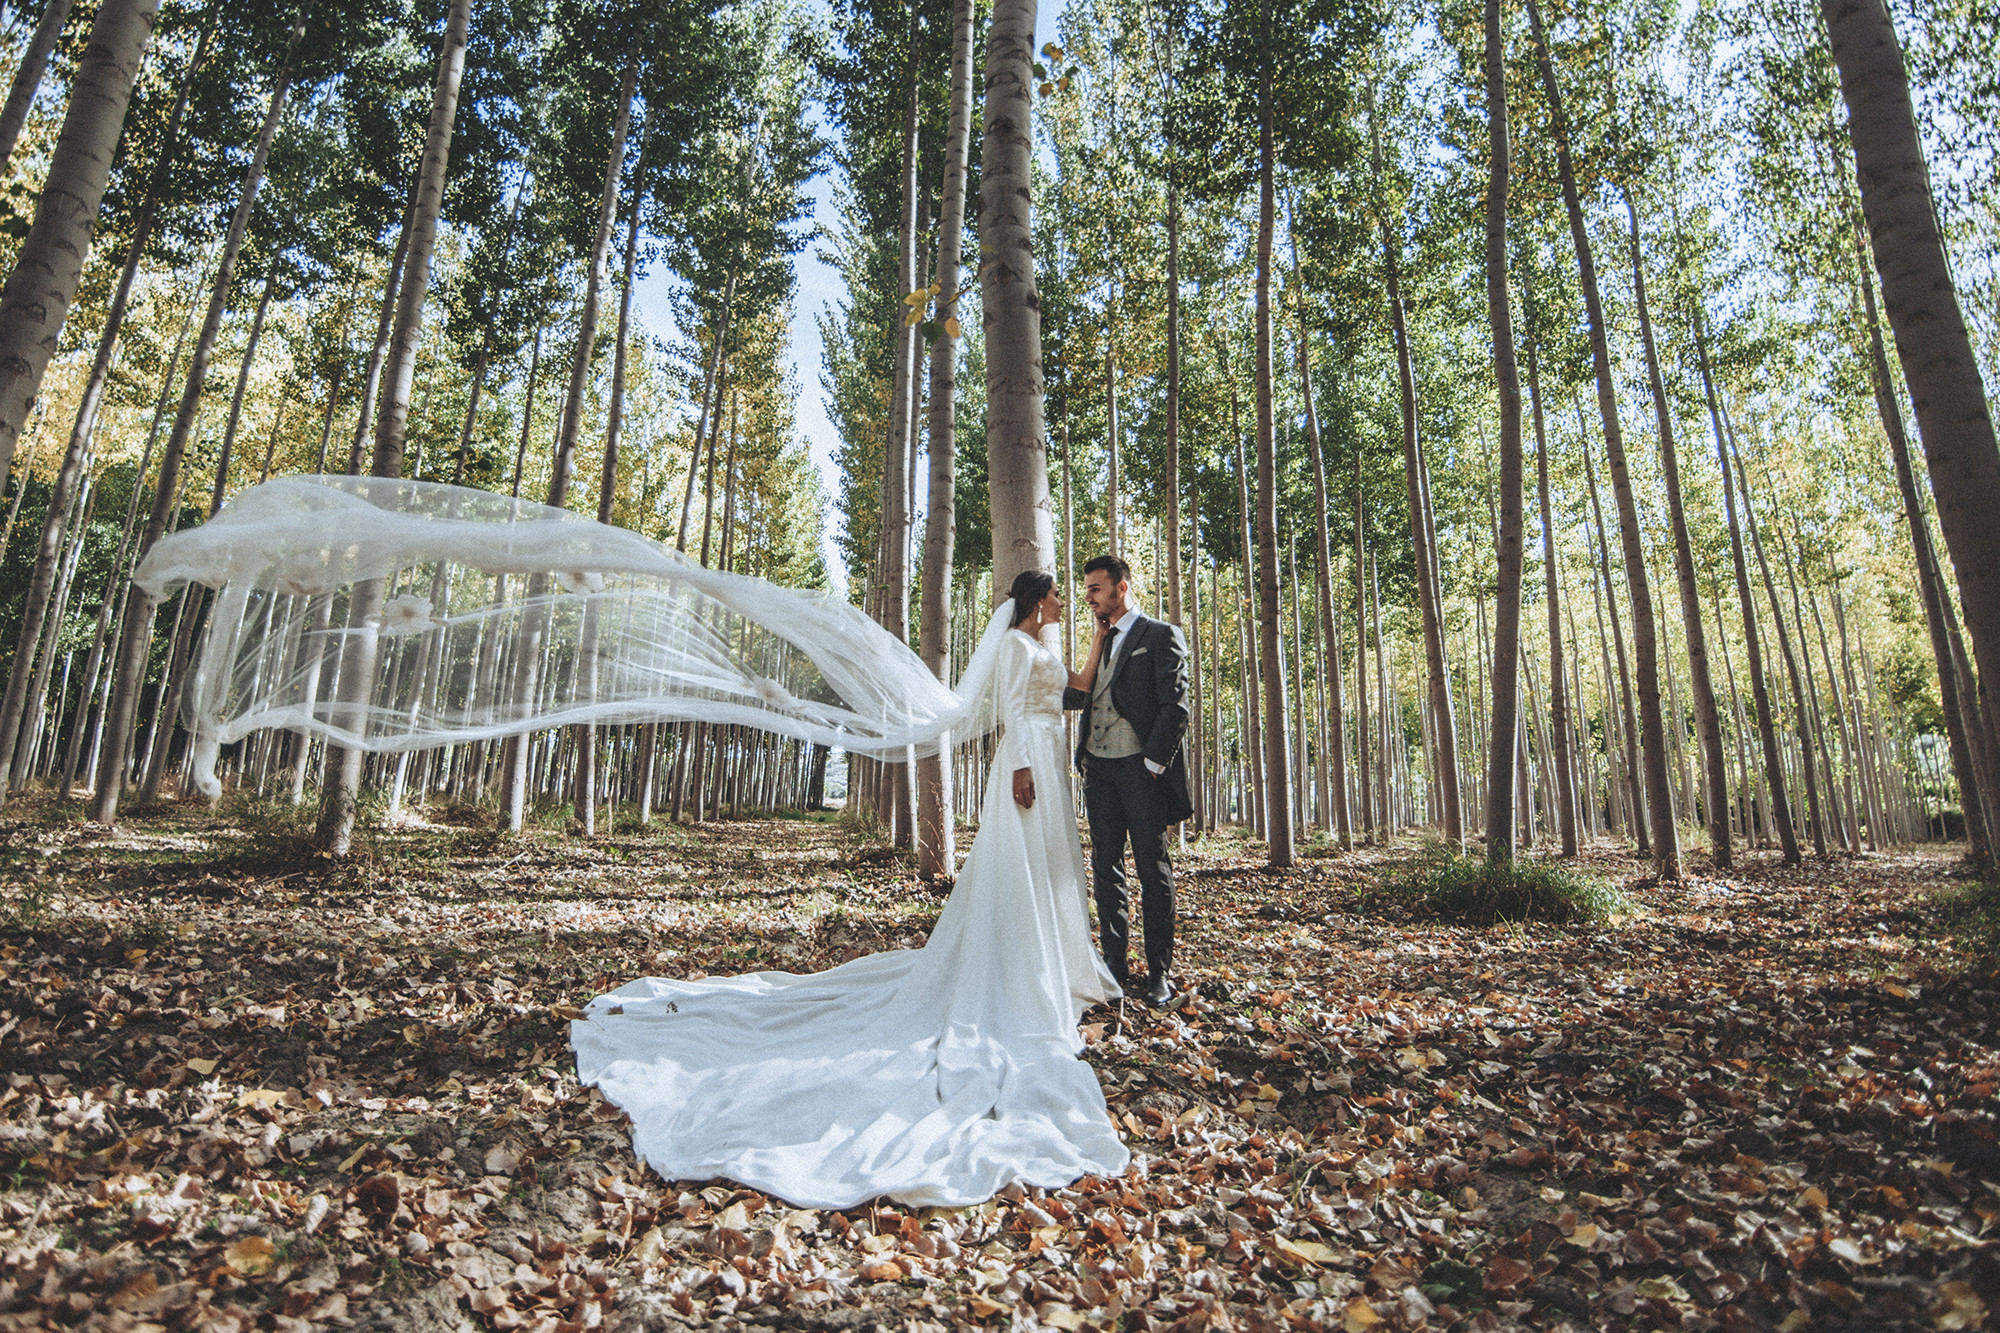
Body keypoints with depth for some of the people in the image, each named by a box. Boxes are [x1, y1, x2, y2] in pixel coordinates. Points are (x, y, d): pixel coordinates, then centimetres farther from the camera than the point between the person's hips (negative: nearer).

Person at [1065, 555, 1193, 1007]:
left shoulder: (1160, 636, -2)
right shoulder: (1101, 640, 18)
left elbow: (1175, 708, -9)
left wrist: (1152, 766, -15)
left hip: (1140, 769, -6)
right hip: (1099, 768, 6)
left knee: (1153, 870, 2)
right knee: (1106, 868, 9)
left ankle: (1160, 971, 12)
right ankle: (1114, 965, 19)